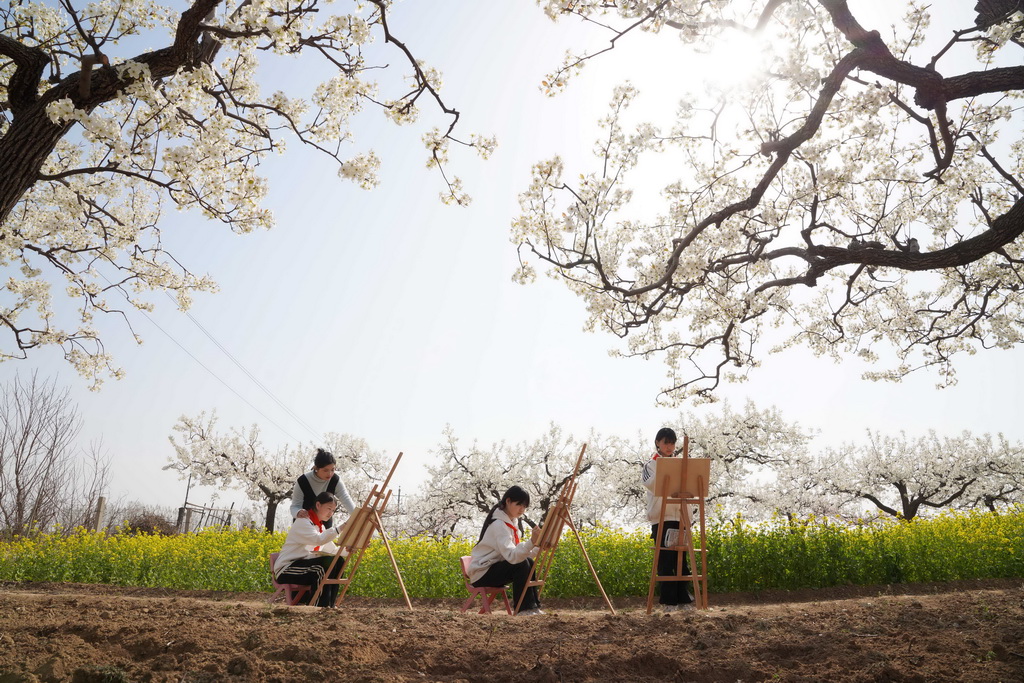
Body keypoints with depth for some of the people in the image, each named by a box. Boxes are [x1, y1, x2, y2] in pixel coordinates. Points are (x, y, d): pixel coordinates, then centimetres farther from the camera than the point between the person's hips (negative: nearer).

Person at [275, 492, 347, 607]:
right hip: (287, 569, -9)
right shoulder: (303, 522, -12)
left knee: (339, 561, -10)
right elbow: (318, 539, -32)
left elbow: (333, 551, 8)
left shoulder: (321, 527, 16)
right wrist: (340, 528, -37)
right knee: (327, 562, -29)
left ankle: (329, 605, -13)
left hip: (305, 566, 9)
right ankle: (319, 606, -27)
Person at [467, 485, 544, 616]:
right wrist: (531, 541, -49)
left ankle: (533, 606, -3)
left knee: (529, 562, -5)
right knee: (521, 565, -25)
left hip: (495, 568, 9)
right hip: (482, 573, -9)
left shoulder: (513, 521, 7)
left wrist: (537, 546, -11)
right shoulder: (499, 524, -23)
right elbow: (511, 556, -36)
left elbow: (519, 552, 4)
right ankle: (524, 608, -16)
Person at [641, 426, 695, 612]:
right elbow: (649, 483, -17)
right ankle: (668, 600, 6)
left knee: (681, 559, 7)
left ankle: (683, 599, 16)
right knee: (666, 560, -2)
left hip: (680, 516, 4)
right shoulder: (651, 464, 3)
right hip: (661, 518, -4)